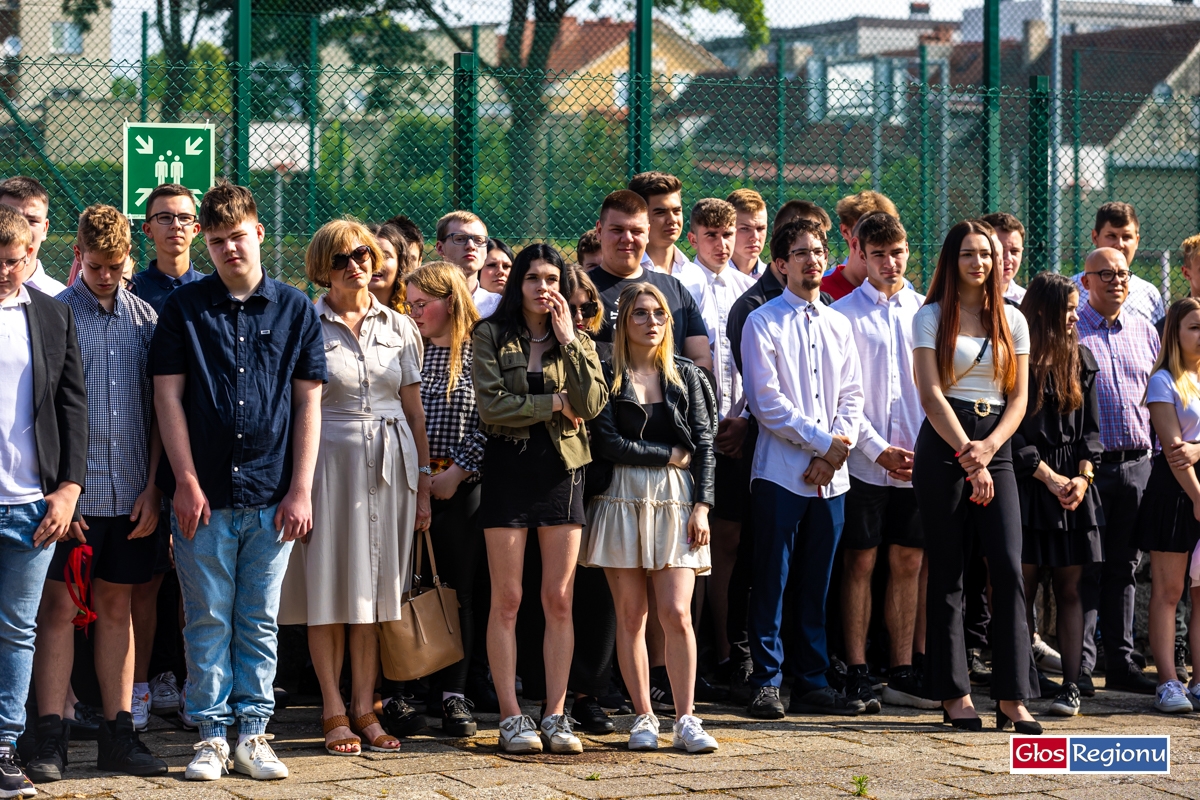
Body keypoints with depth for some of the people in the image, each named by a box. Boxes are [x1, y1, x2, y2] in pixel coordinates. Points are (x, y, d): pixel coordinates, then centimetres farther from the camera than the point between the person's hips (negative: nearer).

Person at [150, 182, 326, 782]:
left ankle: (253, 732, 11)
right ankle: (211, 736, 7)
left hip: (273, 498, 1)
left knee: (260, 622, 6)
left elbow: (309, 402, 6)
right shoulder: (184, 308, 5)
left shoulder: (295, 309, 7)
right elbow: (168, 395, 2)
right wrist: (186, 481, -6)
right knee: (208, 620, 2)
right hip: (205, 494, -1)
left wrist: (301, 489, -1)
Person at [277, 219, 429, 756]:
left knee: (376, 588, 4)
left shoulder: (400, 327, 10)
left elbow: (414, 408, 12)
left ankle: (365, 707, 9)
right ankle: (334, 712, 4)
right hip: (328, 462, -3)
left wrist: (424, 481, 8)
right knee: (328, 590, -2)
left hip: (390, 466, 3)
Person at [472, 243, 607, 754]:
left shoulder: (577, 340, 11)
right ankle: (510, 717, 1)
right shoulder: (491, 336, 2)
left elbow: (592, 404, -6)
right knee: (507, 599, -2)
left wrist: (569, 340, -9)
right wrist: (554, 403, -6)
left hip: (561, 469, 2)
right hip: (509, 467, -2)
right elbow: (491, 406, -10)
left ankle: (555, 715, 7)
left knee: (559, 600, 2)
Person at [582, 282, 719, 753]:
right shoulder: (607, 377, 4)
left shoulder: (685, 376, 11)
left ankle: (685, 720, -4)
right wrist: (671, 455, -4)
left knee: (677, 613, -9)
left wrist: (702, 506, -3)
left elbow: (704, 445, 7)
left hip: (676, 501, 1)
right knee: (630, 615, 0)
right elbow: (608, 443, -6)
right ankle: (643, 718, 7)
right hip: (623, 498, -1)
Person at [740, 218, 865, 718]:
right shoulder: (764, 323, -2)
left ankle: (812, 683, 12)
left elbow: (851, 396, 11)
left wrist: (837, 451, -4)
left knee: (816, 584, 8)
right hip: (781, 471, -5)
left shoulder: (838, 325, 15)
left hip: (831, 475, 5)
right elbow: (767, 403, -9)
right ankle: (767, 683, 0)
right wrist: (822, 441, -10)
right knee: (772, 580, -3)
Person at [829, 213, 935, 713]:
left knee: (909, 563, 5)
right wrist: (878, 449, -10)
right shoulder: (845, 313, 0)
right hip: (864, 460, -3)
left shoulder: (925, 311, 10)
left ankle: (903, 673, 11)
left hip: (917, 461, 3)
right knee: (860, 563, -1)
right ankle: (856, 675, 3)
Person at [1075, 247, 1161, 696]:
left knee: (1124, 567, 10)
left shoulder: (1144, 331, 14)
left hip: (1137, 464, 5)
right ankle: (1080, 666, -1)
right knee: (1086, 568, -5)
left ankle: (1121, 662, 15)